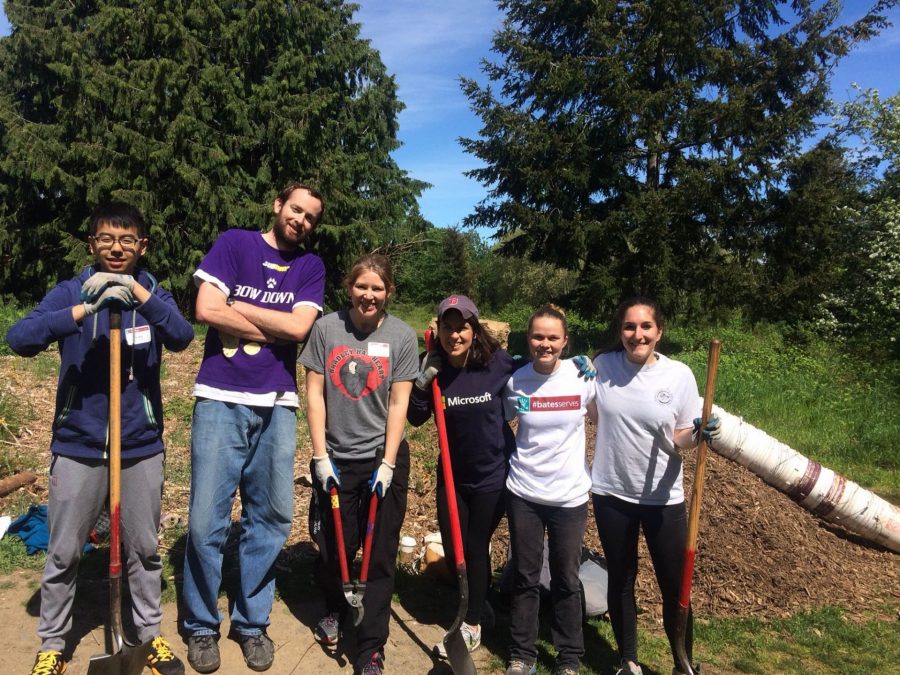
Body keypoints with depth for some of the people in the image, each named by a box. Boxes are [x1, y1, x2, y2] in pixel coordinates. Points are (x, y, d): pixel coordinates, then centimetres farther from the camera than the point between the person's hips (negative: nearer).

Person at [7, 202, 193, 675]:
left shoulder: (153, 293, 1)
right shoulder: (70, 292, -3)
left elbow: (181, 337, -19)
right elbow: (19, 339, -19)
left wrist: (137, 292, -31)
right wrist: (85, 310, -31)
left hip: (142, 446, 1)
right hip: (78, 446, -1)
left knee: (143, 549, 13)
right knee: (63, 553, 11)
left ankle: (151, 634, 31)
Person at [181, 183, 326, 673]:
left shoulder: (311, 266, 10)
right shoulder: (234, 243, 4)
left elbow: (299, 326, -5)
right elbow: (207, 309, -9)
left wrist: (237, 306, -3)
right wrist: (273, 327, -4)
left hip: (277, 406, 3)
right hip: (220, 399, -2)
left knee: (270, 519, 7)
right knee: (207, 520, 0)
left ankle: (251, 622, 25)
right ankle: (201, 626, 20)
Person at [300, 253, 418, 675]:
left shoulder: (402, 336, -5)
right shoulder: (326, 329, -4)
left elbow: (398, 404, -5)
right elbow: (314, 394, -2)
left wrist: (387, 464, -9)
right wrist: (320, 456, -5)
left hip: (383, 458, -1)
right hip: (335, 459, 1)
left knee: (380, 557, 5)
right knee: (334, 548, 12)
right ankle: (333, 610, 43)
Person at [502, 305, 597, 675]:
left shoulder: (583, 377, -10)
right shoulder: (515, 381, -7)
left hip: (570, 495, -1)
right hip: (523, 493, 1)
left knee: (566, 580, 12)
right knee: (525, 577, 13)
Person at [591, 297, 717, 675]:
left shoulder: (679, 375, -9)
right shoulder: (601, 366, -6)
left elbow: (679, 440, -5)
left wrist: (698, 433, -26)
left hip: (663, 497, -1)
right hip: (611, 494, 1)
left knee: (675, 587, 7)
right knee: (621, 581, 16)